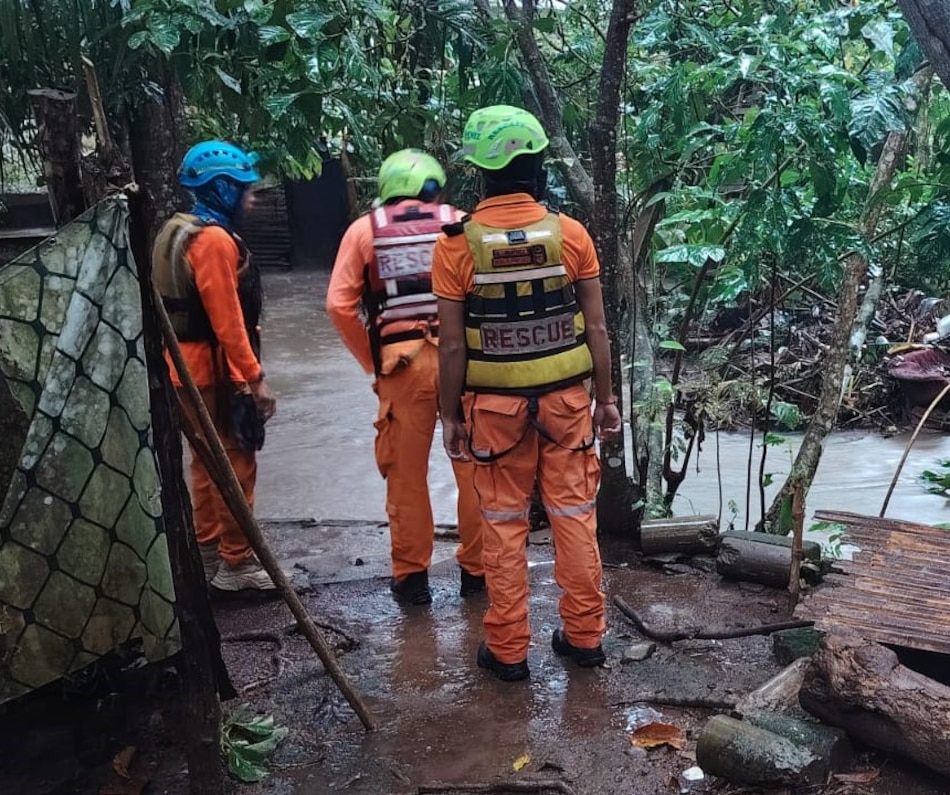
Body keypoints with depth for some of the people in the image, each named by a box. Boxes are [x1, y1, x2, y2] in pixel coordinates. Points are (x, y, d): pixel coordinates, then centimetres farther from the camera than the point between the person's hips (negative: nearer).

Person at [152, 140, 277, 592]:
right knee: (235, 464, -3)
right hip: (215, 369, -10)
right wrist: (255, 377, -20)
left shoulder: (183, 234, 14)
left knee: (208, 462, 17)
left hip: (190, 367, 10)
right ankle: (236, 564, 5)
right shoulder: (213, 239, -17)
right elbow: (227, 321, -23)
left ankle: (208, 554, 27)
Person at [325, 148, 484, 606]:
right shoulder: (458, 224, 8)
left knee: (406, 474, 11)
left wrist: (371, 361, 10)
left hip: (400, 361, 0)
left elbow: (340, 305, 1)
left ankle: (411, 576, 20)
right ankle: (476, 569, 22)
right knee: (473, 469, 12)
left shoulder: (364, 230, 9)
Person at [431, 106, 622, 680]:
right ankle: (584, 635, 24)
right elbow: (595, 328, -2)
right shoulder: (570, 234, -6)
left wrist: (450, 416, 2)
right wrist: (606, 398, 9)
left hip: (497, 402, -1)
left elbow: (453, 345, -8)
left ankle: (508, 648, 19)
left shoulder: (458, 244, -9)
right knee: (574, 514, 13)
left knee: (504, 523, 10)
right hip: (566, 395, 1)